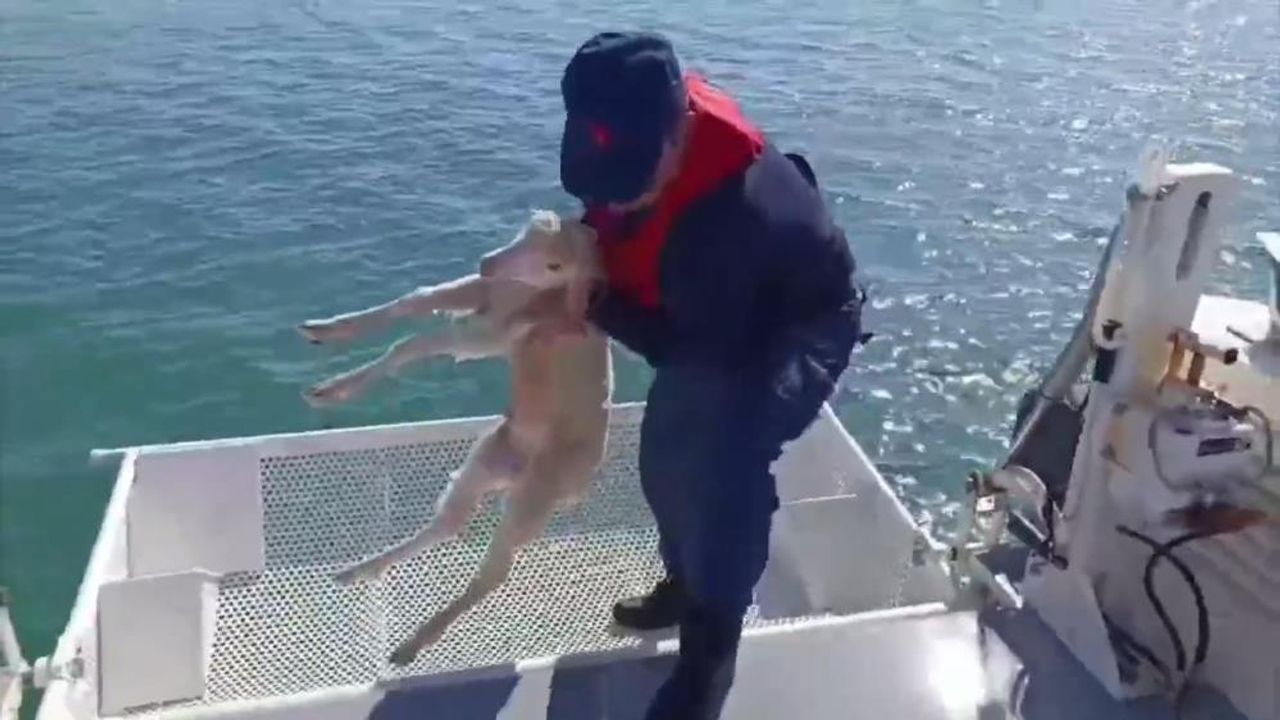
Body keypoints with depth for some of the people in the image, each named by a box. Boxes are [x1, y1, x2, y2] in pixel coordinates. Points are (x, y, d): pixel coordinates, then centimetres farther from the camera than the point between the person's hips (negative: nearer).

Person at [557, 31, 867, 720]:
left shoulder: (731, 209, -44)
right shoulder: (640, 130, -20)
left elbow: (694, 347, -32)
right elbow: (613, 210, 4)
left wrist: (599, 307, -24)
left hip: (800, 325, -8)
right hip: (716, 310, 8)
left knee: (727, 464, -25)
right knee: (667, 451, 12)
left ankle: (709, 649, -10)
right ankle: (687, 583, 36)